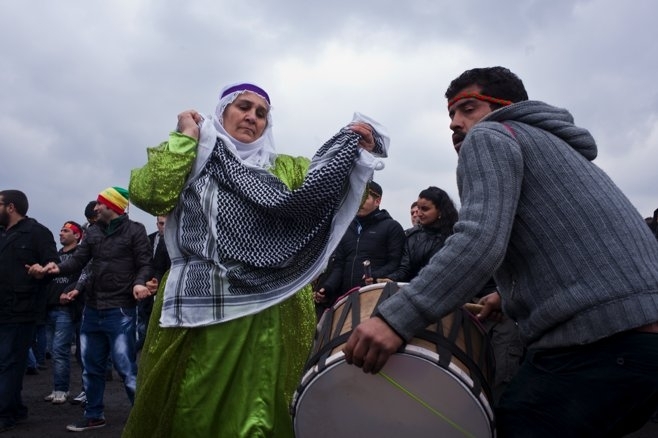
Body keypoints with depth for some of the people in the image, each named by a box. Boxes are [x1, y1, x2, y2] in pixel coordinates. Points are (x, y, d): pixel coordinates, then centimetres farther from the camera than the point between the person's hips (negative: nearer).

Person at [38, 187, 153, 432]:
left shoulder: (134, 230, -4)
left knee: (125, 366, -6)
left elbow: (145, 264, -8)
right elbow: (79, 259, 4)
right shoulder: (92, 232, 12)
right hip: (92, 308, 7)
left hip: (120, 310, -7)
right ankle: (94, 415, 31)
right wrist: (59, 268, -16)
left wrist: (139, 283, -28)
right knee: (92, 366, 15)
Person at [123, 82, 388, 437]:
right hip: (199, 311, -1)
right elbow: (147, 194, -8)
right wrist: (184, 138, -3)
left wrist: (360, 152, -9)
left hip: (269, 315, 2)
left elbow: (338, 194, 7)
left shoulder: (286, 168, 16)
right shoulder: (191, 161, 9)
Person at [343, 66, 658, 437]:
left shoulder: (488, 138, -1)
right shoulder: (547, 144, 28)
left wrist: (395, 319, -24)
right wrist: (512, 296, 33)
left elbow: (480, 241, -19)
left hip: (599, 340, -10)